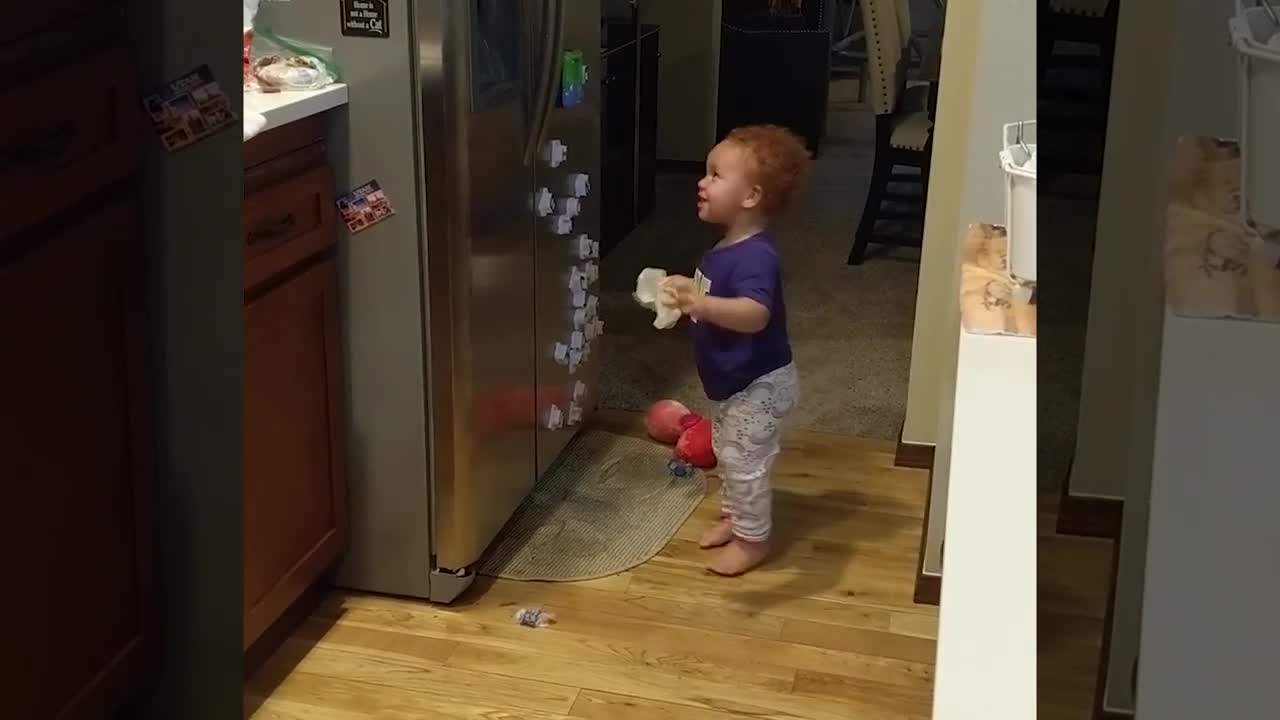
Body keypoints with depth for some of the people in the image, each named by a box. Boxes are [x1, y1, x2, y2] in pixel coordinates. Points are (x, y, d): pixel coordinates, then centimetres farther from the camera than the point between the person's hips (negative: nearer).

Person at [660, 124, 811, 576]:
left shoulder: (755, 257, -31)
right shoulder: (728, 247, 1)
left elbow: (755, 314, -50)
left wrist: (702, 304, -62)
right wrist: (687, 296, 8)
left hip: (760, 386, -10)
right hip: (738, 383, 10)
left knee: (743, 461, 2)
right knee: (726, 450, 24)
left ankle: (753, 540, 20)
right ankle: (733, 517, 42)